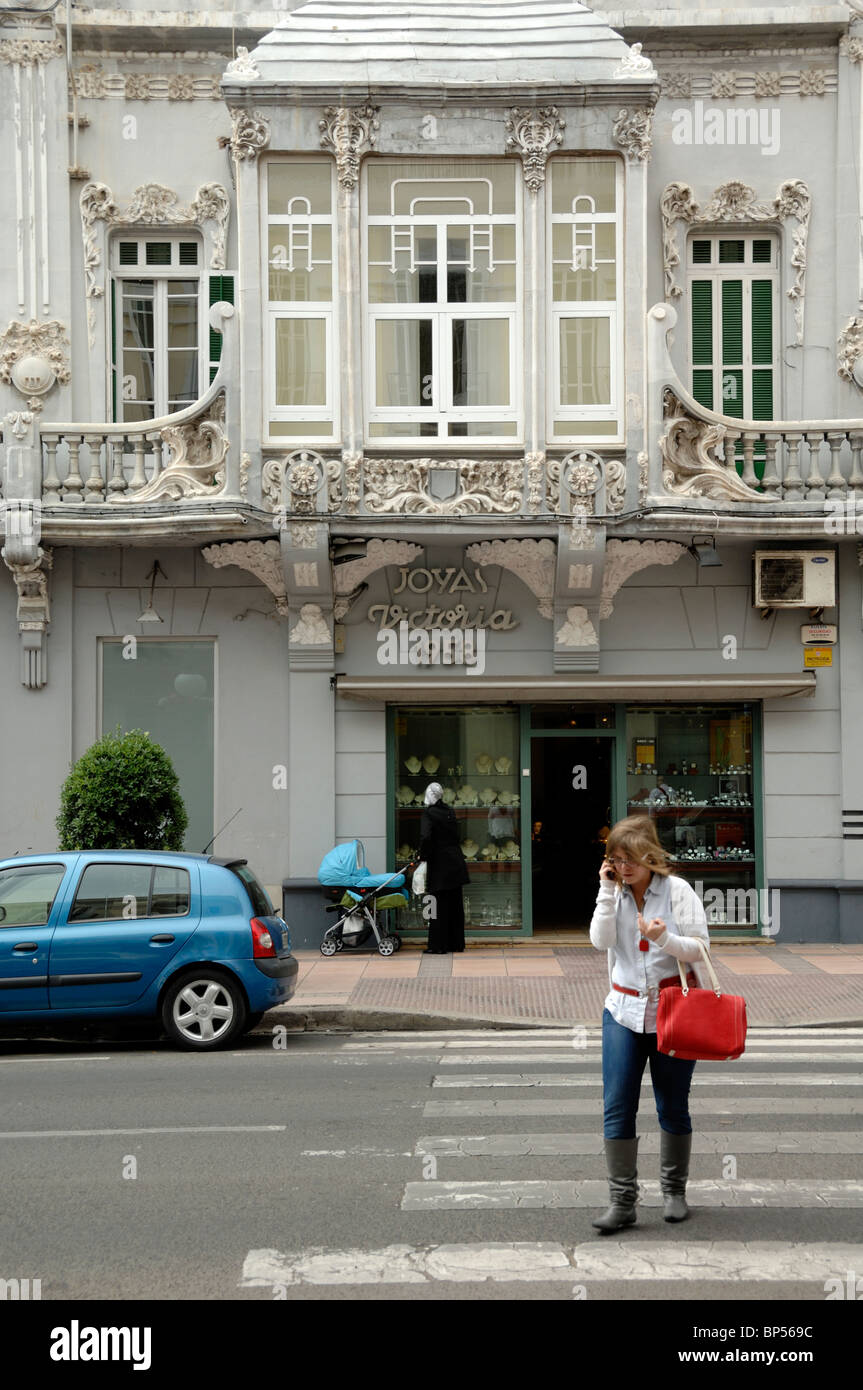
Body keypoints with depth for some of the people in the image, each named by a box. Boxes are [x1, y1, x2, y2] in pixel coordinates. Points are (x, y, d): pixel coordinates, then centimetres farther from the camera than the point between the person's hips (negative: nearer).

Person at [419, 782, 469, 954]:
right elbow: (455, 835, 11)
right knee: (455, 904, 12)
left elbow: (425, 837, -25)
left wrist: (423, 856, -10)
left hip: (440, 865, -6)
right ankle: (456, 943, 19)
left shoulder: (428, 814, -12)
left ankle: (438, 946, 2)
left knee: (439, 906, -1)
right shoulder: (450, 812, 8)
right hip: (456, 864, 6)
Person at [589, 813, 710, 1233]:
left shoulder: (678, 891, -5)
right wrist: (607, 891, -13)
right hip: (624, 1010, 2)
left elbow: (699, 947, -7)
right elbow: (600, 940, -10)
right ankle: (622, 1201, -1)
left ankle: (674, 1191, 25)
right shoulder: (613, 894, 5)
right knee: (617, 1106, -6)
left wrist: (665, 938, -25)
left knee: (673, 1107, 8)